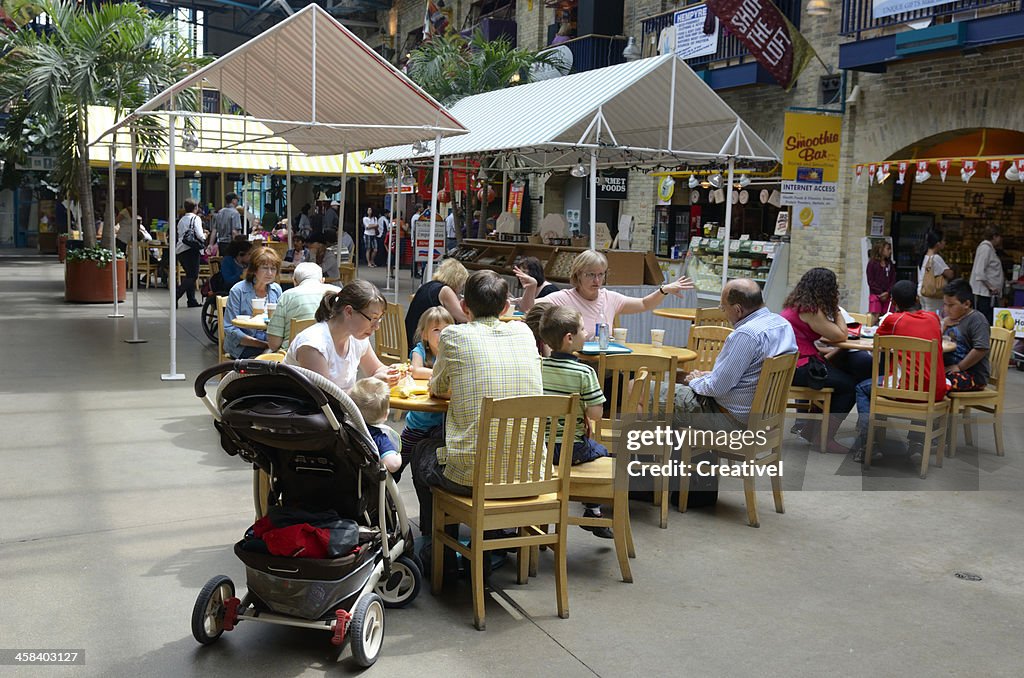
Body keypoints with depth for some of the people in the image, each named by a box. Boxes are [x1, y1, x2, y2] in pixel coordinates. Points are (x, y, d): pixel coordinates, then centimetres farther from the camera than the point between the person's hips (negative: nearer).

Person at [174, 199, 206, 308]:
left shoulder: (181, 220, 16)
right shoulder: (196, 218, -5)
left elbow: (179, 235, 17)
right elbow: (200, 235, -13)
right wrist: (204, 237, 8)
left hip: (179, 250, 7)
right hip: (191, 250, -7)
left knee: (190, 275, 15)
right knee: (193, 276, -4)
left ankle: (192, 300, 13)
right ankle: (176, 296, -18)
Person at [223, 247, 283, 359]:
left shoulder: (276, 289, 10)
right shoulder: (238, 290, -5)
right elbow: (230, 329, -10)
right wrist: (262, 344, -20)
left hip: (271, 344, 5)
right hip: (243, 347, -4)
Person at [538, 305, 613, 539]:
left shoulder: (538, 366, -4)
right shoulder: (584, 372, -17)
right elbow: (596, 413, -18)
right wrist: (583, 412, 3)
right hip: (572, 449, -4)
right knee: (600, 451, 25)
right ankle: (592, 512, 25)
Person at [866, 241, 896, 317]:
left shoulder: (890, 264, 11)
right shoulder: (872, 263, -2)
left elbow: (893, 280, 7)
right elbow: (871, 282, -5)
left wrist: (887, 292, -9)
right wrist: (881, 293, -11)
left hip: (887, 296, 4)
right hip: (875, 295, -4)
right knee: (875, 317, -10)